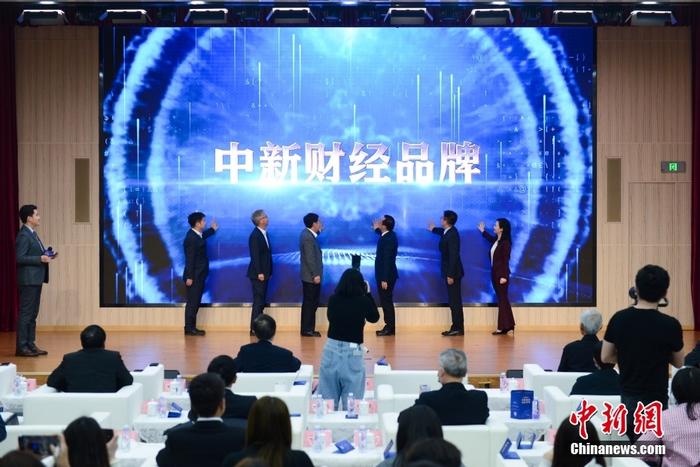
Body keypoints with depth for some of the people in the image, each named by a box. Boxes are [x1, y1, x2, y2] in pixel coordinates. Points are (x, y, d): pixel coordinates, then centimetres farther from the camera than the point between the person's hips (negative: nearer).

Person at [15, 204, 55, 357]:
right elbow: (20, 258, -21)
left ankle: (30, 344, 18)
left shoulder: (32, 234, 15)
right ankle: (21, 347, -3)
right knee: (26, 313, -6)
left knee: (33, 313, 12)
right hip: (28, 280, -10)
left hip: (36, 279, 10)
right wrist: (40, 259, -22)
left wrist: (46, 256, 5)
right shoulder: (23, 235, -15)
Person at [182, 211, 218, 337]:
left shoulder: (197, 235, 9)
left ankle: (192, 327, 20)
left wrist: (212, 229, 47)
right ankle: (189, 328, -1)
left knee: (195, 302, 14)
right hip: (194, 276, -10)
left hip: (199, 276, 10)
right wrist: (189, 277, -22)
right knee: (192, 302, -5)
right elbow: (189, 259, -22)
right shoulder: (191, 238, -20)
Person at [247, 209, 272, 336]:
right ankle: (254, 329, -4)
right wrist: (259, 273, -20)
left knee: (261, 302, 11)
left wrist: (268, 272, 13)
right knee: (258, 301, -7)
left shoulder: (264, 234, 13)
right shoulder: (255, 235, -14)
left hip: (264, 273, 9)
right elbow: (255, 255, -18)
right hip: (258, 274, -9)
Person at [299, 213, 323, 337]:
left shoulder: (308, 234, 9)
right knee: (309, 303, -2)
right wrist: (315, 275, -20)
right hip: (311, 276, -10)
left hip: (311, 276, 10)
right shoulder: (307, 238, -21)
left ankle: (309, 329, 20)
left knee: (312, 303, 14)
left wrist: (319, 231, 17)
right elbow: (309, 258, -22)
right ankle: (307, 330, 4)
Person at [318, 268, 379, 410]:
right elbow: (374, 318, 11)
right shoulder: (363, 301, -8)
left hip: (332, 348, 3)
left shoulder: (333, 299, -2)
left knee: (327, 398, 11)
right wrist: (368, 294, 15)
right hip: (353, 352, -3)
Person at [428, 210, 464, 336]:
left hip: (453, 273, -9)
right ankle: (456, 327, 16)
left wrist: (450, 275, -23)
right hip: (450, 272, 9)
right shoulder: (448, 232, 8)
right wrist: (433, 229, 55)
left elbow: (453, 256, -23)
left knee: (455, 301, -5)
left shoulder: (452, 235, -21)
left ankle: (458, 328, -1)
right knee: (454, 301, 11)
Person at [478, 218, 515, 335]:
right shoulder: (496, 240, 8)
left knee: (502, 299, -4)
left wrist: (504, 276, -22)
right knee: (502, 299, 11)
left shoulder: (505, 242, -16)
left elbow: (506, 260, -19)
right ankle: (508, 325, 17)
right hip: (495, 274, 9)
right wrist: (483, 231, 42)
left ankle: (503, 327, -1)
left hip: (501, 274, -9)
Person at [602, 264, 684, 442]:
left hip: (627, 395, 5)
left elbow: (606, 357, 3)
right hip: (655, 399, -4)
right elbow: (678, 363, 0)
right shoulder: (670, 325, -16)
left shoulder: (619, 318, -6)